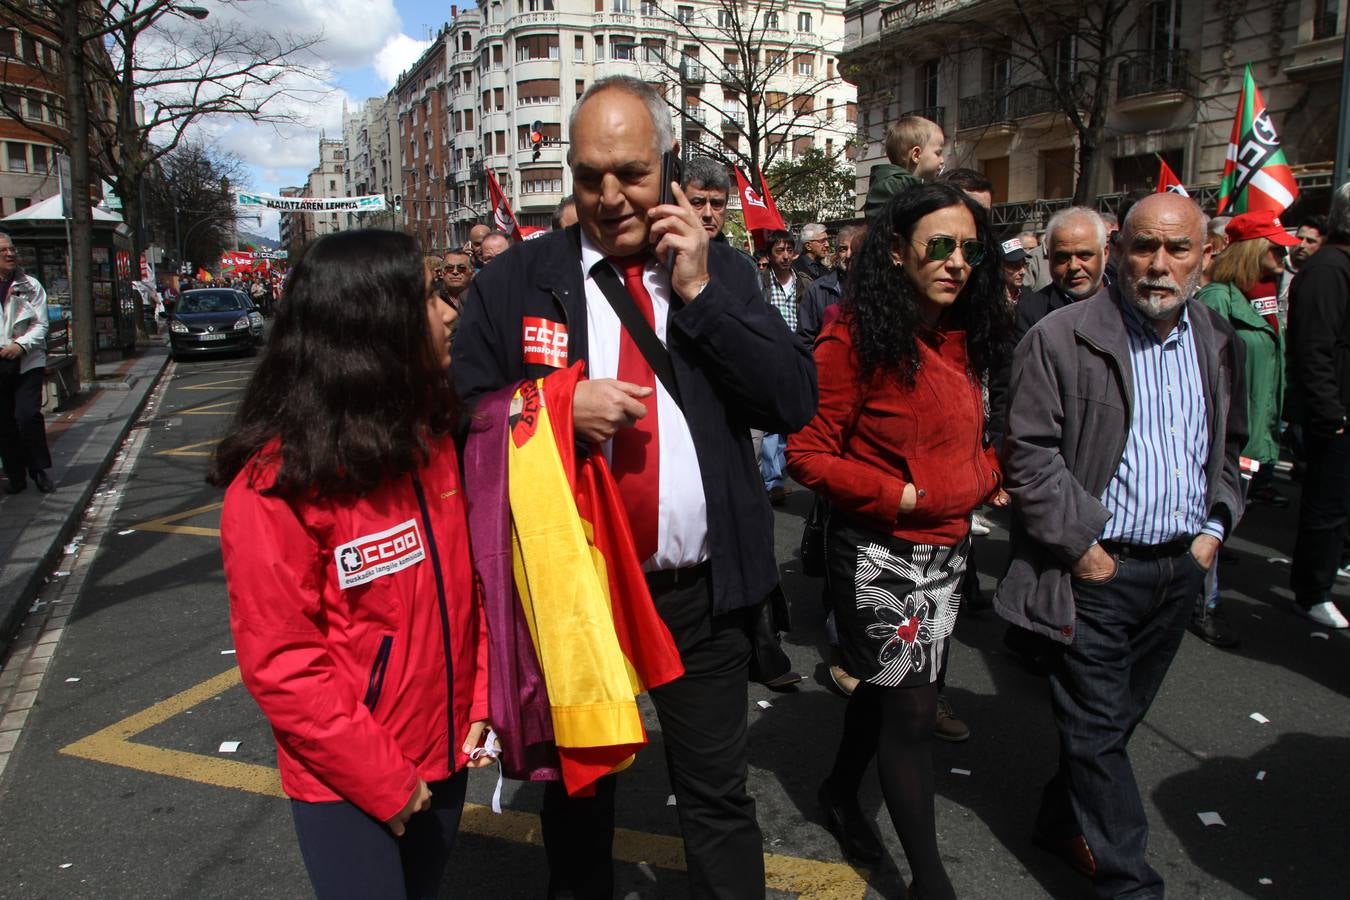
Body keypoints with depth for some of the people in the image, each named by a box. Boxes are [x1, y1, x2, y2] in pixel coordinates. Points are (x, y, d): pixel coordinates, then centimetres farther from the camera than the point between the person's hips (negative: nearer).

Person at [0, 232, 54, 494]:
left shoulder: (30, 285, 5)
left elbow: (41, 324, 0)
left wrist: (21, 345, -16)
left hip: (27, 362, -2)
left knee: (28, 414, -13)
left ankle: (39, 470, 3)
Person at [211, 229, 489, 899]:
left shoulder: (429, 439, -1)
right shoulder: (277, 482, -20)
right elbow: (283, 666, -17)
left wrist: (478, 704, 0)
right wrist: (383, 780, -14)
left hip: (445, 754, 6)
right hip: (348, 788, -6)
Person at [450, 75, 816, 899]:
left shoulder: (722, 272, 0)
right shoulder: (516, 282, -2)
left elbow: (798, 401, -8)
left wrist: (699, 293, -14)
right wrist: (558, 409, -20)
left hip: (701, 591, 0)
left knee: (719, 798, 15)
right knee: (575, 789, 22)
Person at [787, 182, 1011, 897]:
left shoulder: (960, 339, 6)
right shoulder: (856, 336, -16)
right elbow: (807, 454, -16)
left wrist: (985, 472, 1)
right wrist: (899, 496, -20)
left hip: (947, 549, 7)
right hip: (881, 554, -7)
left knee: (887, 685, 21)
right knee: (911, 709, 1)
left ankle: (841, 792, 45)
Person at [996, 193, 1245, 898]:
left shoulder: (1220, 344, 7)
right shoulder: (1062, 339, -13)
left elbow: (1228, 448, 18)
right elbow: (1029, 454, -15)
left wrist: (1215, 527, 6)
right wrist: (1082, 547, -14)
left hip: (1181, 568, 6)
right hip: (1097, 570, -6)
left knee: (1118, 718, 18)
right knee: (1099, 728, 4)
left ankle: (1061, 822, 38)